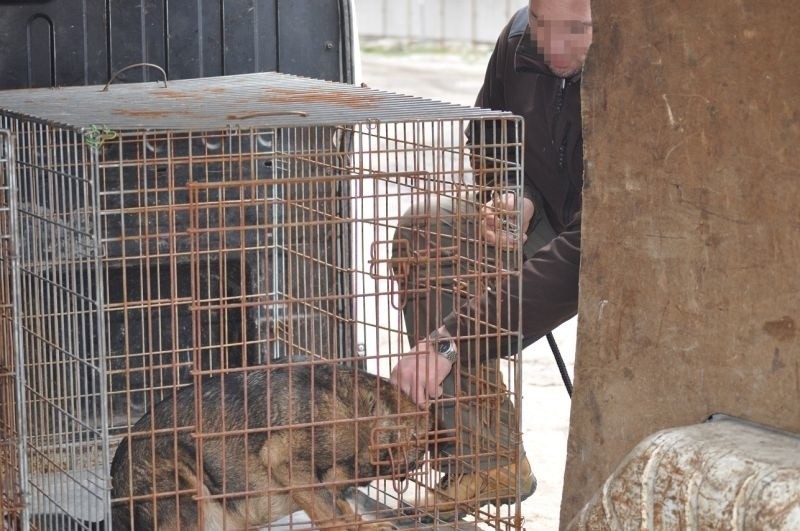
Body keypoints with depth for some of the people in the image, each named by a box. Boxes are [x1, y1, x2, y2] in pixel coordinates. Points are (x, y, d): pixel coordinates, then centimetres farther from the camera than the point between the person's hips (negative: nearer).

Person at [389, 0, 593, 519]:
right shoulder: (519, 42, -13)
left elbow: (585, 248, -39)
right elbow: (490, 144, 8)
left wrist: (451, 340, -42)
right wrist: (517, 200, -18)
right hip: (548, 227, 6)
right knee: (423, 230, -16)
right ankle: (488, 460, -19)